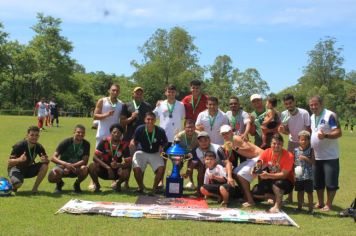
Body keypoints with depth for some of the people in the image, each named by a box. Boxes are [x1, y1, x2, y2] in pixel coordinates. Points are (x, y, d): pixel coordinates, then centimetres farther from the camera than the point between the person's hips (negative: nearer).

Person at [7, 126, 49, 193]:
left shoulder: (39, 147, -12)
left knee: (45, 165, -21)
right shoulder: (19, 146, -23)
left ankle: (35, 188, -9)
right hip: (16, 168, -4)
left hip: (28, 169, 4)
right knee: (18, 184, -34)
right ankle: (13, 184, 6)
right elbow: (9, 163, -24)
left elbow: (46, 160, -5)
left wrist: (44, 160, -30)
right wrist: (19, 160, -45)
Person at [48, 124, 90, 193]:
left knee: (84, 169, -34)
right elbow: (53, 158, -19)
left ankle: (77, 184, -1)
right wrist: (65, 164, -36)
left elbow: (85, 161, -15)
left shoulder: (86, 144, -8)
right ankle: (59, 183, 7)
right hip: (63, 167, -1)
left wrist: (72, 166, -29)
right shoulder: (66, 142, -14)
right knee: (52, 177, -32)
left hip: (76, 168, 1)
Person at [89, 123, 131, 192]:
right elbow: (95, 157, -17)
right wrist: (107, 167, -28)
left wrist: (118, 165, -36)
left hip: (116, 170, 0)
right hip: (103, 169, 0)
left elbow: (128, 162, -15)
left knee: (126, 173, -31)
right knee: (92, 167, -31)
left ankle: (118, 184, 6)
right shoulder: (104, 142, -11)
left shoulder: (124, 145, -10)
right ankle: (96, 185, 0)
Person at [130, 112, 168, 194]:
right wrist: (133, 142, -27)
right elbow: (135, 141, -4)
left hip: (155, 154, 0)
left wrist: (161, 146, -19)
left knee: (161, 168, -25)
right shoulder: (139, 129, -15)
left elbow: (165, 142, 2)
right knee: (136, 168, -25)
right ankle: (140, 187, 4)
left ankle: (155, 187, 3)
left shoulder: (160, 131, -15)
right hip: (142, 152, 0)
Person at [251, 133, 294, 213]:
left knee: (278, 183, -39)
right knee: (255, 192, -16)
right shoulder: (267, 152, -7)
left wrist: (268, 175, -40)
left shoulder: (288, 156, -20)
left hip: (286, 182, -5)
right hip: (271, 181, 5)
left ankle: (278, 205, -16)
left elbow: (283, 175, -25)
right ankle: (275, 198, 8)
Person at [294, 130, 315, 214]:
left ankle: (310, 208, 14)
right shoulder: (296, 150, 3)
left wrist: (305, 158, -21)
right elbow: (293, 162, 6)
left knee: (309, 192, 4)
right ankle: (299, 206, 27)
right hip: (298, 176, 3)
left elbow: (313, 162, -9)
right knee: (300, 191, 14)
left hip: (308, 176, -3)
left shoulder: (310, 150, -4)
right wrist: (294, 172, -2)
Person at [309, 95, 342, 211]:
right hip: (316, 156, 7)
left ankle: (328, 204, 11)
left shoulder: (330, 115, -13)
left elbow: (339, 133, -19)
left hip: (330, 156, -7)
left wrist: (326, 135, -34)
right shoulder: (312, 117, 11)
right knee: (317, 182, 14)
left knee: (331, 182, -1)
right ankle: (320, 202, 27)